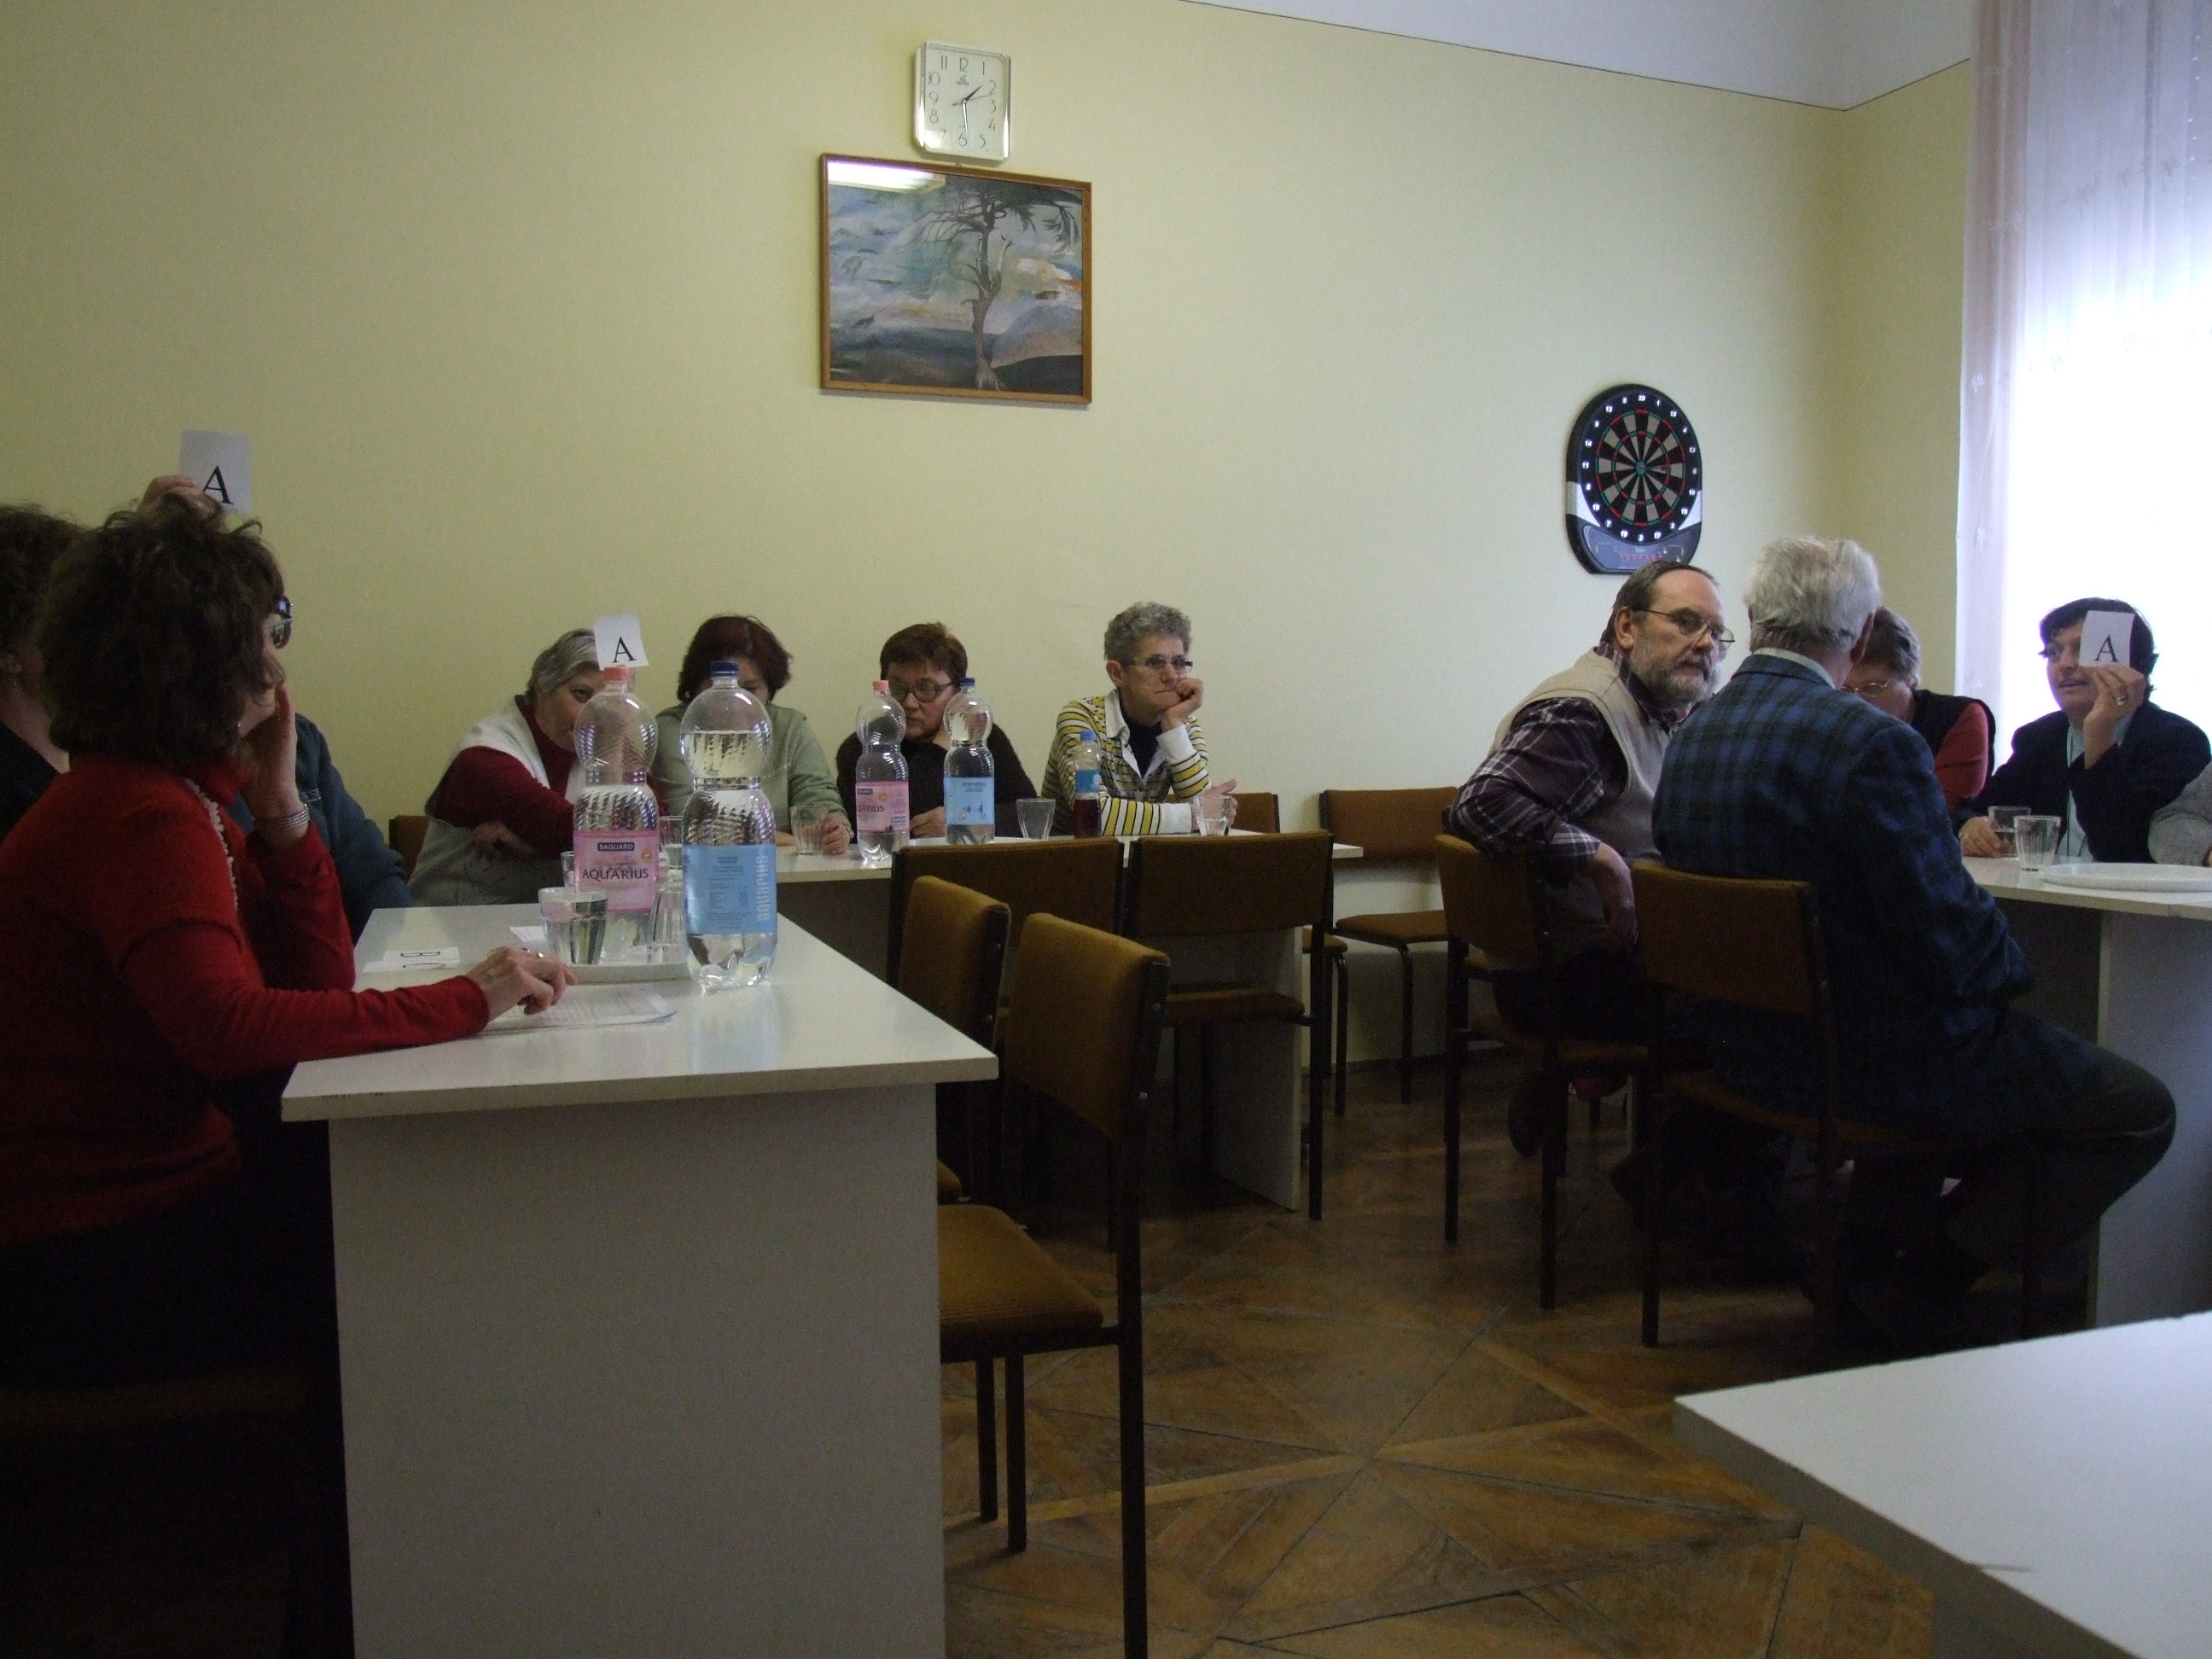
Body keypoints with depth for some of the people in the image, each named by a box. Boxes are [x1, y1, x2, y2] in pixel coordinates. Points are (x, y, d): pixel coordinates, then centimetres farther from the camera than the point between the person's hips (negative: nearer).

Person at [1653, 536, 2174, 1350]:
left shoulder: (1692, 736, 0)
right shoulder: (1872, 742, -24)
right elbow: (1954, 948, -22)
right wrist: (2009, 960, 1)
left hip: (1746, 1049, 9)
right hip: (1870, 1060, -8)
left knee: (1997, 1043, 34)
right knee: (2140, 1111, 10)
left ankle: (1869, 1241, 25)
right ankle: (1928, 1276, 9)